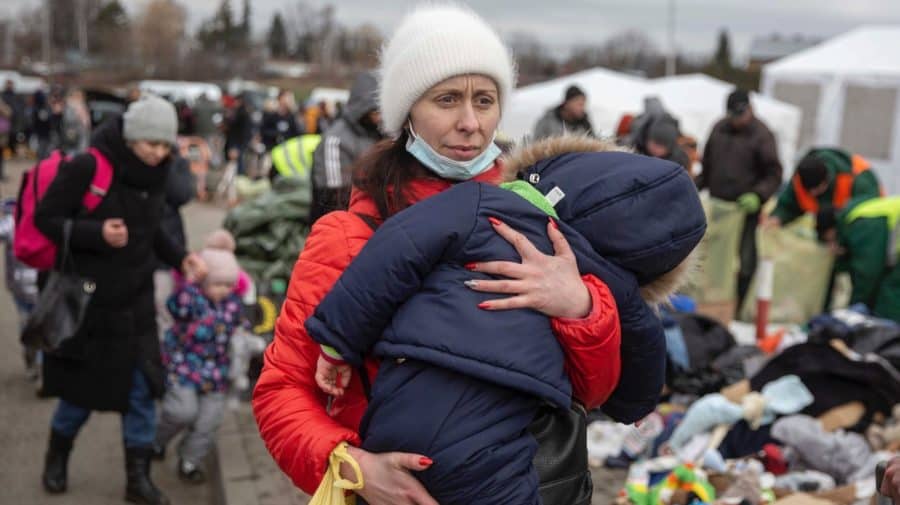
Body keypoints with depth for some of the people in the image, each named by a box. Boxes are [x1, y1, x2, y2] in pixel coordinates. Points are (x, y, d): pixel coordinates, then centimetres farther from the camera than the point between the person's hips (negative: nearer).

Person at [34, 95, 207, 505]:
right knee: (82, 386, 11)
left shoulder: (155, 173, 0)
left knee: (143, 386, 5)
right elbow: (46, 217, -13)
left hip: (136, 301, 5)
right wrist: (97, 233, -27)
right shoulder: (87, 168, -19)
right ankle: (57, 457, 41)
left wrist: (179, 258, -3)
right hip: (86, 299, -5)